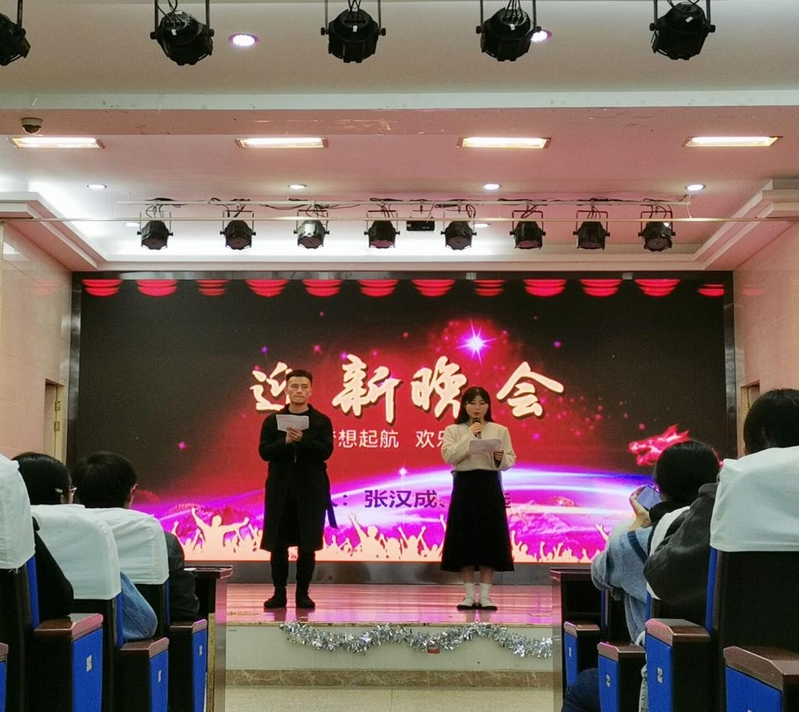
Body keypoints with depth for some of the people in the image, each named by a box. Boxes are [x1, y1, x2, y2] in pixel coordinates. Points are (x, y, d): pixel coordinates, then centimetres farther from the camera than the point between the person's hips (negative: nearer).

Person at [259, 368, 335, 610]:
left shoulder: (322, 421, 5)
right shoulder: (272, 421, 7)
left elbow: (325, 451, -7)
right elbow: (264, 452, -2)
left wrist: (302, 440, -20)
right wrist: (286, 441, -18)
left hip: (311, 490, -1)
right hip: (280, 489, 1)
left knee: (307, 545, 1)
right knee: (278, 544, 2)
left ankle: (303, 593, 10)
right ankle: (279, 593, 11)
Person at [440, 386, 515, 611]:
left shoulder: (500, 430, 10)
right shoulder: (453, 430, 7)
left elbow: (510, 461, 5)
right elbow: (449, 456, -9)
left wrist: (500, 458, -16)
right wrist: (469, 436, -13)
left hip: (490, 487, 1)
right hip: (464, 486, -1)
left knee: (489, 539, 0)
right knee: (463, 540, -1)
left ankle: (485, 595, 7)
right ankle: (469, 595, 8)